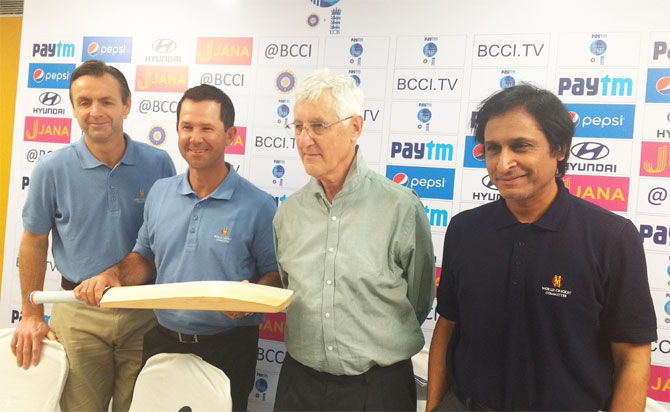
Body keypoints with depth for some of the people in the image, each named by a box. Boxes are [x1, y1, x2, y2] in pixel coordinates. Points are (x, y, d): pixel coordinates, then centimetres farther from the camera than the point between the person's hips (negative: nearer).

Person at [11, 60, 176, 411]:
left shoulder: (158, 164, -5)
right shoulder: (52, 169, -5)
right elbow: (35, 241, 5)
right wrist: (32, 316, 5)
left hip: (145, 311, 1)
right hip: (78, 313, 0)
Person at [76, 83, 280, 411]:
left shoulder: (258, 206, -12)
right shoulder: (159, 192, 3)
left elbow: (275, 274, -7)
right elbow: (145, 257, 13)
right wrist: (113, 275, -5)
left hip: (226, 348, -4)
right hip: (162, 341, 5)